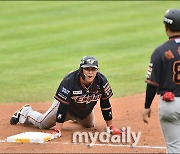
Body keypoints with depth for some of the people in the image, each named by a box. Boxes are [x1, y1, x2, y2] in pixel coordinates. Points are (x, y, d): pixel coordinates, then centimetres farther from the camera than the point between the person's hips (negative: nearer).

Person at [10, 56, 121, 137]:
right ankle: (26, 112, 38)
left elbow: (105, 104, -18)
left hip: (86, 111, 4)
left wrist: (110, 127, -16)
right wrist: (57, 131, -41)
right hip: (66, 106, -4)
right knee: (42, 124, 7)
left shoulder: (101, 81, -29)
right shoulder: (69, 81, -40)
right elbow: (63, 106, -38)